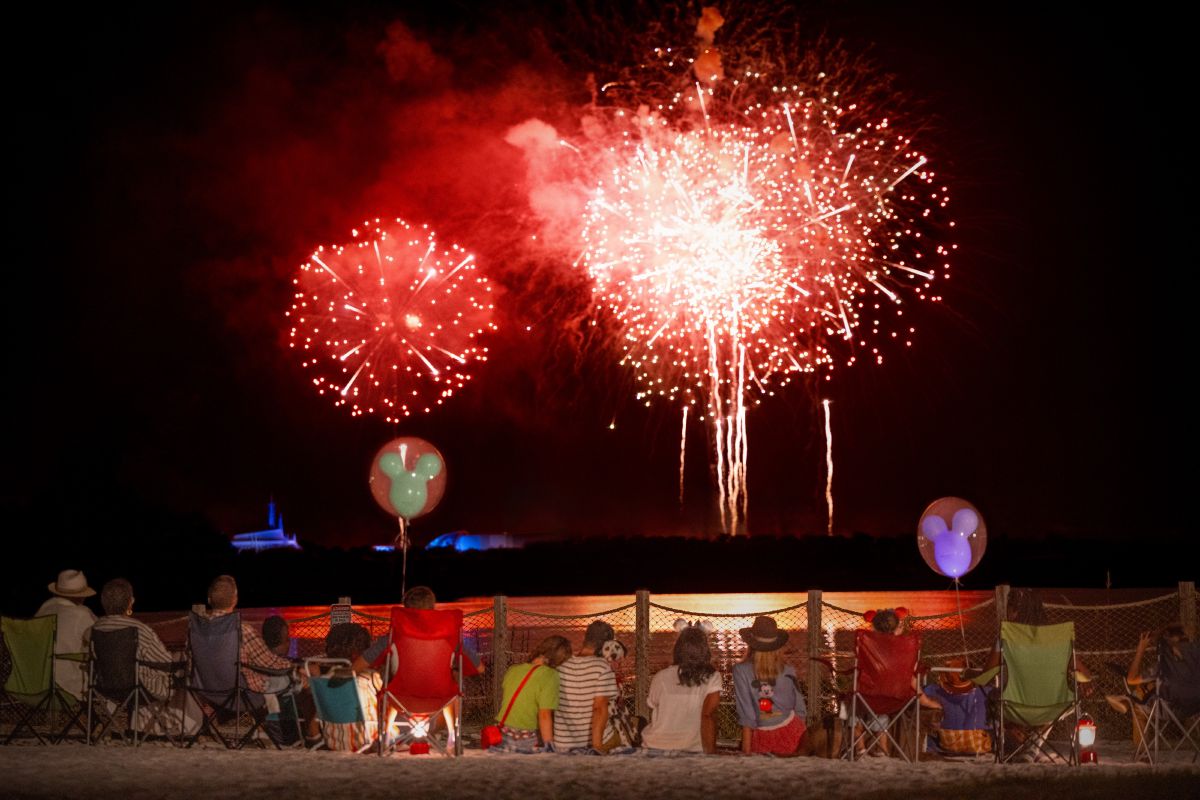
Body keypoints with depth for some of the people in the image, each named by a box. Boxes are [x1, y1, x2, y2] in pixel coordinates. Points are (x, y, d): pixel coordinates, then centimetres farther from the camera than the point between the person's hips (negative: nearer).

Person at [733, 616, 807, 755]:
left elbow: (746, 714, -13)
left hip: (762, 738, -1)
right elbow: (800, 710, 2)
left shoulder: (741, 671, -15)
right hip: (790, 733, 2)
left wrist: (746, 750, -7)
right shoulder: (788, 671, -8)